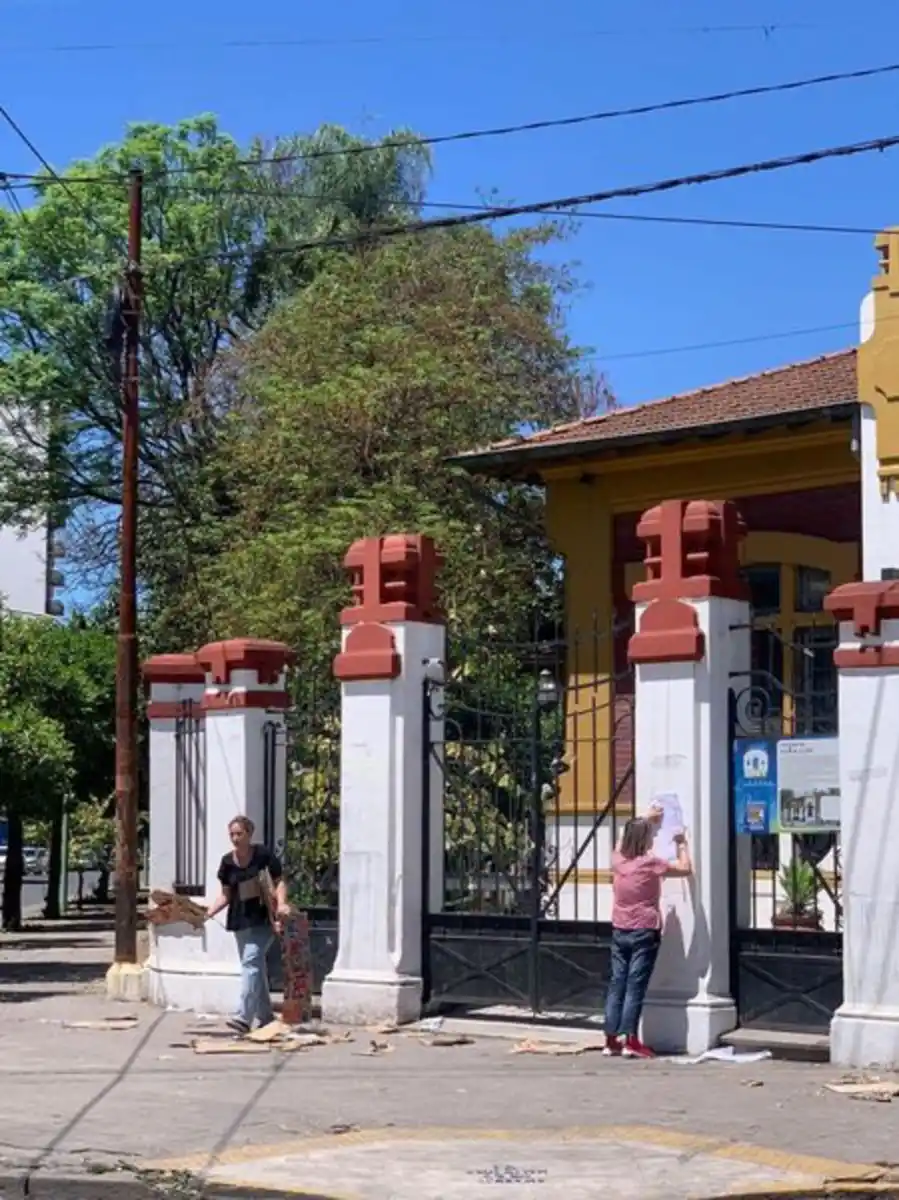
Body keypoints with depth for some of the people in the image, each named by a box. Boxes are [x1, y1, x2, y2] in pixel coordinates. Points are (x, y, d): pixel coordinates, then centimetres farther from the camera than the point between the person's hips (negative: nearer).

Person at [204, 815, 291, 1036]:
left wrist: (281, 904, -21)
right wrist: (208, 912, -2)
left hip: (263, 919, -6)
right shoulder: (227, 862, 4)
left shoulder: (263, 856, -9)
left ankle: (244, 1017, -26)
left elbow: (280, 882, -3)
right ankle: (266, 1017, 26)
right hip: (240, 921, 6)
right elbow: (226, 894, 10)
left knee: (251, 961, -18)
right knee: (256, 968, 14)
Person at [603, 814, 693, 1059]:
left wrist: (646, 820, 37)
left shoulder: (618, 860, 3)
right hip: (644, 933, -5)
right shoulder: (650, 863, -12)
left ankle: (612, 1039, 6)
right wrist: (681, 844, 14)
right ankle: (630, 1040, -10)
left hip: (619, 931, 5)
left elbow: (627, 839, 27)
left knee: (617, 984, 6)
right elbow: (686, 869, -2)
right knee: (635, 986, -7)